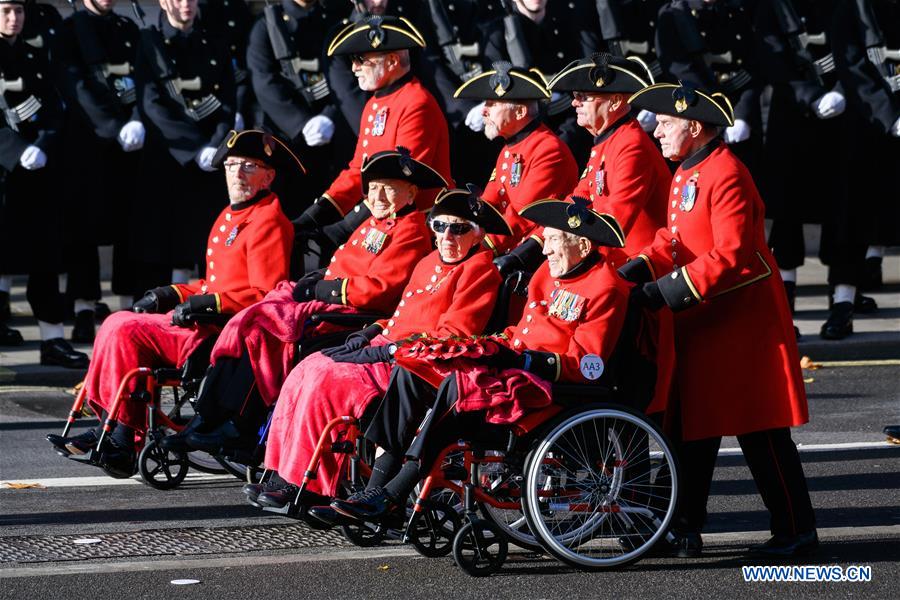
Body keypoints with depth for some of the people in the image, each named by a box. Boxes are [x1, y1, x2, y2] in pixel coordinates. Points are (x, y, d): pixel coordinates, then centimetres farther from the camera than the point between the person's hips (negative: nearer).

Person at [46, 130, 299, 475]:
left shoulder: (268, 222, -11)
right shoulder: (230, 216, 20)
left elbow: (266, 296, -17)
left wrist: (207, 304, -22)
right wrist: (171, 294, 12)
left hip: (225, 332, -10)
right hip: (208, 322, 10)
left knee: (125, 330, -18)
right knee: (116, 324, 4)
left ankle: (119, 440, -14)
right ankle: (111, 433, -2)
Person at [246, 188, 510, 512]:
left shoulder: (479, 271, -8)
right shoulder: (430, 263, 21)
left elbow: (452, 334, -17)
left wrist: (381, 351, -18)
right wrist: (370, 333, 5)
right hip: (391, 349, 9)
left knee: (325, 379, -22)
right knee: (307, 370, -5)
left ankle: (305, 486, -16)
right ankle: (283, 476, -7)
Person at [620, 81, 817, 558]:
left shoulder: (725, 175, -18)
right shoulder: (685, 174, 13)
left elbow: (731, 254, -24)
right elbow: (674, 240, 15)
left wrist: (672, 289, -25)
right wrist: (640, 269, -3)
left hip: (741, 319, -10)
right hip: (701, 322, 10)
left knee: (759, 430, -5)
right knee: (691, 428, 11)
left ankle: (796, 531, 3)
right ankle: (685, 527, 17)